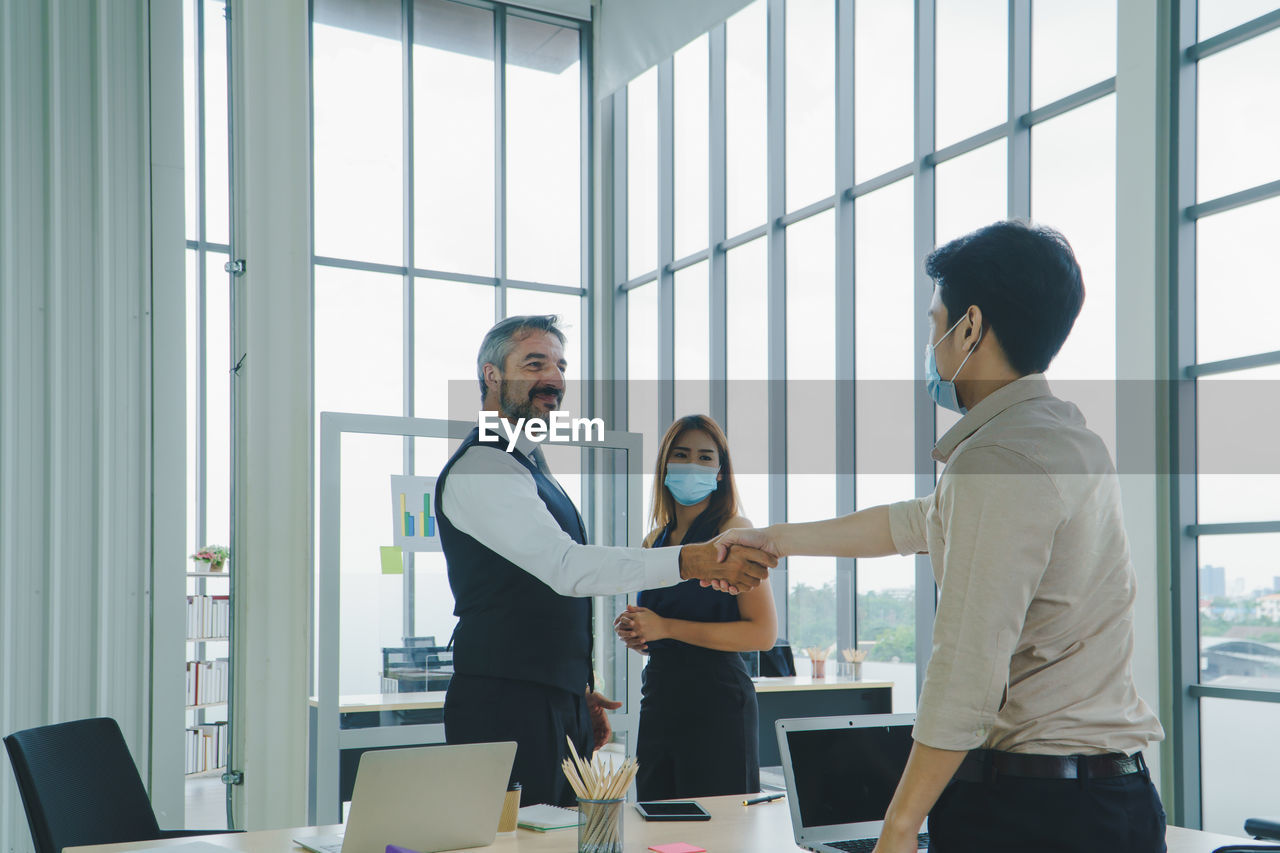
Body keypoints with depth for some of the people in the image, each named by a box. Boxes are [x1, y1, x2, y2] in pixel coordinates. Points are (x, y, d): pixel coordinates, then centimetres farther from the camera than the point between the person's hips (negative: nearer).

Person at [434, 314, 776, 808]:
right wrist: (692, 560, -35)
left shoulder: (527, 467, 20)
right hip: (505, 709, -10)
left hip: (557, 700, 10)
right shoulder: (480, 468, -14)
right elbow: (565, 567, -28)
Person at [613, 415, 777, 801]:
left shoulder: (734, 531, -7)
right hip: (658, 699, 6)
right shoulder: (656, 538, 13)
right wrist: (634, 631, 1)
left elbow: (763, 633, -15)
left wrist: (666, 628, -15)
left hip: (717, 701, -6)